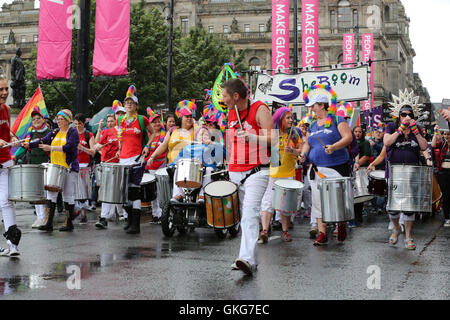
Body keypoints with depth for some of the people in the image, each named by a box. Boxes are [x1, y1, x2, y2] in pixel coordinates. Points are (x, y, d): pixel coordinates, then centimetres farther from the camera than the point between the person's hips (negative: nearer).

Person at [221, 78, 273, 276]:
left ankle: (247, 259, -27)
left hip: (256, 171, -7)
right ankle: (251, 259, 15)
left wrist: (252, 137, -28)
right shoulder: (231, 114, 14)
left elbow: (272, 139, -13)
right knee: (242, 216, 7)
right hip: (235, 172, 7)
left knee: (250, 213, -20)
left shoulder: (260, 110, -7)